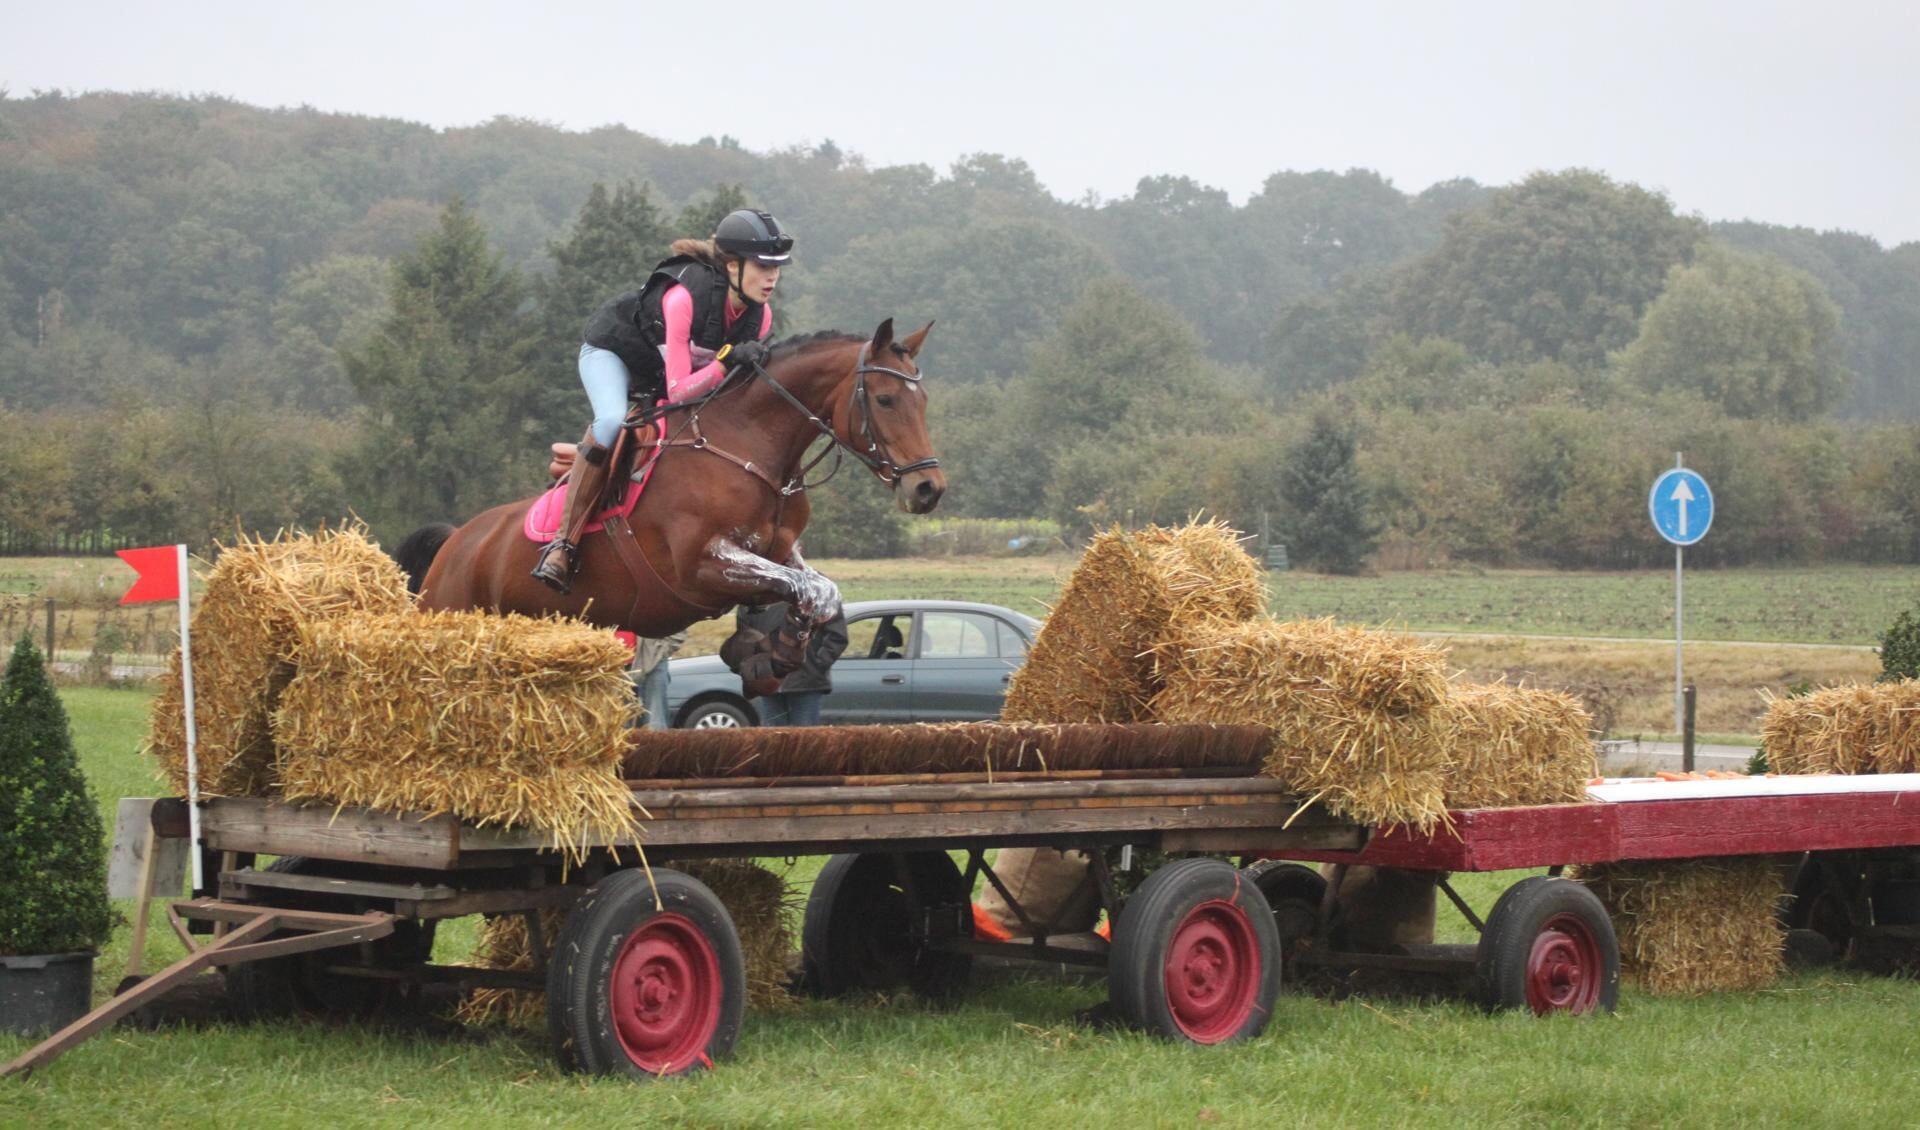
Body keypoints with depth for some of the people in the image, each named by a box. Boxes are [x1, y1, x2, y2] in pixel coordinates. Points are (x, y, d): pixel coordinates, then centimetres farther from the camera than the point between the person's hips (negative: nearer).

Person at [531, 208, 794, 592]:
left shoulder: (760, 315, -17)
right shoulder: (685, 296, -38)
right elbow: (678, 390, -40)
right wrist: (727, 362, -51)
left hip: (661, 371, 8)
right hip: (613, 352, -8)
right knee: (612, 421, -33)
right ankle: (563, 543, -31)